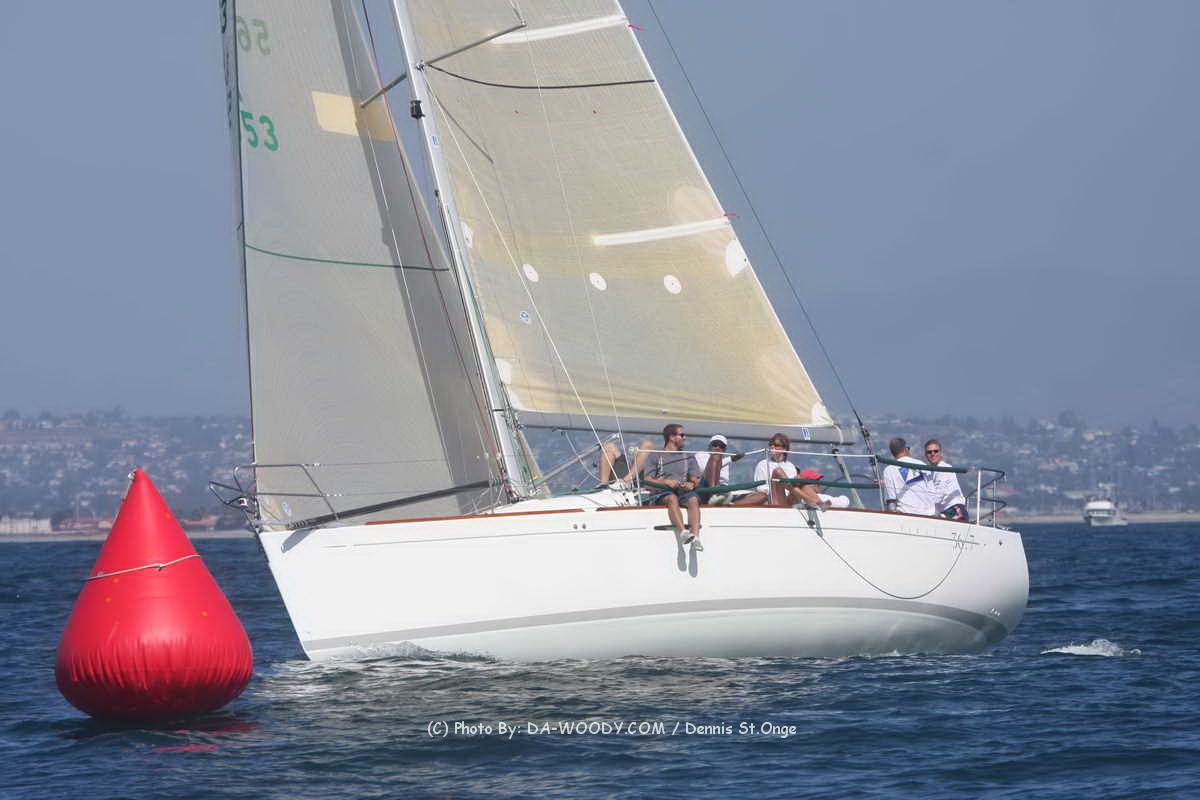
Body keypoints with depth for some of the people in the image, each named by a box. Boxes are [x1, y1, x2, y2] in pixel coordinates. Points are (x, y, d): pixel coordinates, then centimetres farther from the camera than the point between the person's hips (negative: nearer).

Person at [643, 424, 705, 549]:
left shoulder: (689, 456, 26)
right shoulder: (655, 456, 14)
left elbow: (696, 479, 16)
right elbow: (648, 481, 2)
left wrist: (692, 484, -9)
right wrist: (666, 482, -15)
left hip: (684, 491, 2)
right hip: (662, 492, -2)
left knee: (693, 499, -33)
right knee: (672, 498, -38)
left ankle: (695, 536, -50)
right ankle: (683, 533, -56)